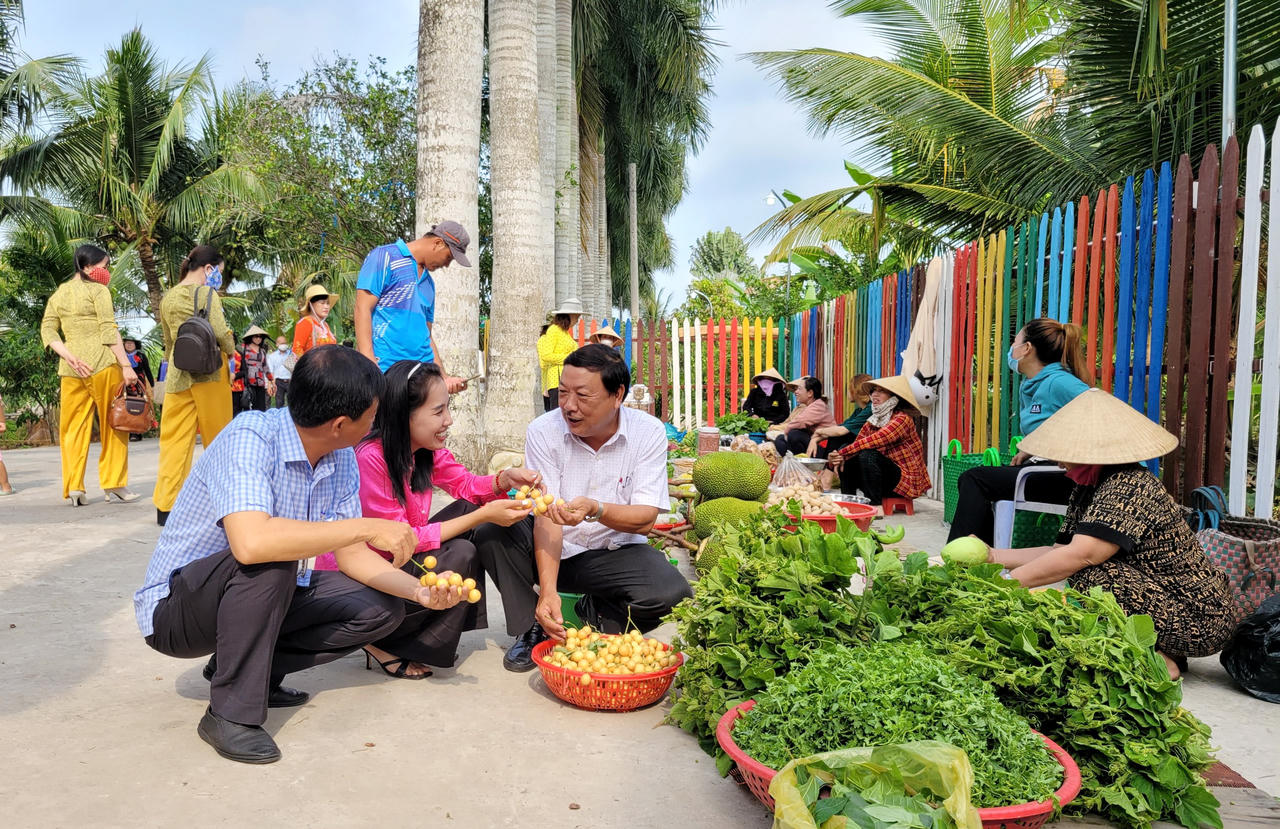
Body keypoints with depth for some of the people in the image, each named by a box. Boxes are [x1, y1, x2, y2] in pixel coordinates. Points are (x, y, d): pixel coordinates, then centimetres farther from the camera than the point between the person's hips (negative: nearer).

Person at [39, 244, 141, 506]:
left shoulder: (58, 294, 15)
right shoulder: (97, 290, -3)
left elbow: (47, 331, 7)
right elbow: (109, 331, -11)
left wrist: (70, 357, -3)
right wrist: (126, 365, -12)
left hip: (70, 368, 6)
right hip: (101, 363, -5)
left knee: (72, 428, 8)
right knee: (112, 424, 3)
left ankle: (73, 487, 5)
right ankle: (114, 484, 4)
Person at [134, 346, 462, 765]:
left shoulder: (342, 459, -5)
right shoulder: (250, 437, -28)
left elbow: (351, 554, -1)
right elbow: (251, 542, -45)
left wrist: (420, 590, -17)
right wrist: (367, 527, -38)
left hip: (263, 597, 7)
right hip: (174, 605, -7)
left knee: (383, 608, -6)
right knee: (270, 559, -36)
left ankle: (250, 666, 5)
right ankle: (231, 713, -18)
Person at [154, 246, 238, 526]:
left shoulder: (167, 298, 13)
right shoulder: (206, 293, -6)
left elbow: (168, 341, 19)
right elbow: (221, 332, -15)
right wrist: (231, 354, 2)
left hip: (177, 374, 5)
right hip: (209, 370, -5)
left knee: (174, 439, 4)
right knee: (217, 437, 6)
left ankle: (165, 505, 1)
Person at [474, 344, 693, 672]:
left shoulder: (648, 432, -14)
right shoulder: (543, 432, -14)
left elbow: (644, 518, -18)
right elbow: (547, 517, -21)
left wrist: (595, 509, -39)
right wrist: (548, 590, -33)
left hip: (614, 552, 0)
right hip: (552, 550, 1)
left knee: (673, 593, -27)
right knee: (491, 533, -26)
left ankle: (595, 613, 4)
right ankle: (532, 629, -7)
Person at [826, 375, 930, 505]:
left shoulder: (902, 419, -15)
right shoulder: (872, 422, 9)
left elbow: (874, 440, -28)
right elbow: (857, 444, 0)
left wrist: (842, 453, -30)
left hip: (906, 479, -7)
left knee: (867, 455, -28)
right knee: (846, 458, -7)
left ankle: (874, 504, -21)